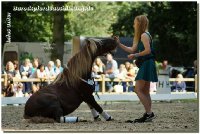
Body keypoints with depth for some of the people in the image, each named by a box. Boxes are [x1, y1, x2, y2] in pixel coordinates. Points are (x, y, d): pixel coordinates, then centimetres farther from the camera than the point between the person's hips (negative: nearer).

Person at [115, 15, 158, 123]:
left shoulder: (144, 35, -11)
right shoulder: (141, 36, 20)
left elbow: (148, 50, -20)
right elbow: (132, 50, 21)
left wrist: (135, 55, -12)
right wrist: (119, 44, 19)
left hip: (147, 64, -11)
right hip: (146, 65, 11)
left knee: (138, 89, -12)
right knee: (145, 91, 10)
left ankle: (149, 113, -14)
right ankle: (148, 114, 11)